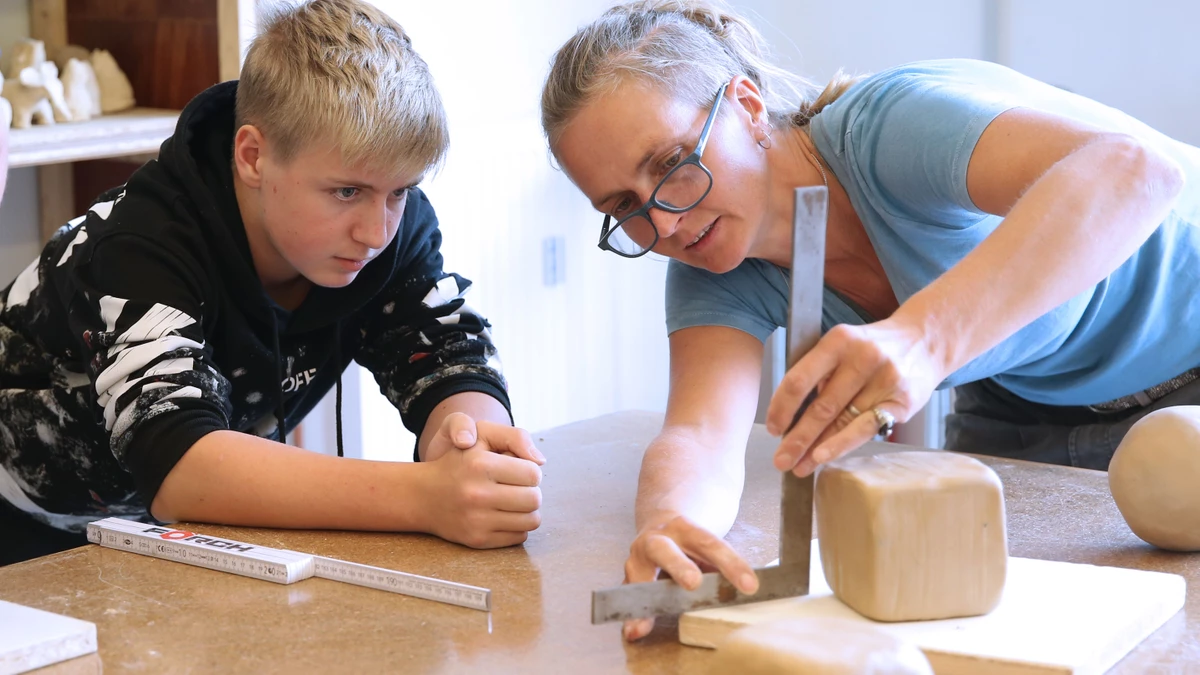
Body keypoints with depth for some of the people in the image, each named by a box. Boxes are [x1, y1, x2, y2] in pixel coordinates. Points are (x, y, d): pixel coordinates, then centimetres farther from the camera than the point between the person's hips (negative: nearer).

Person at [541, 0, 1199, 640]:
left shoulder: (897, 122, -37)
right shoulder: (712, 273, -14)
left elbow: (1136, 165, -54)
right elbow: (700, 435, -27)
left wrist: (923, 336, -66)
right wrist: (665, 522, -52)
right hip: (1026, 399, 5)